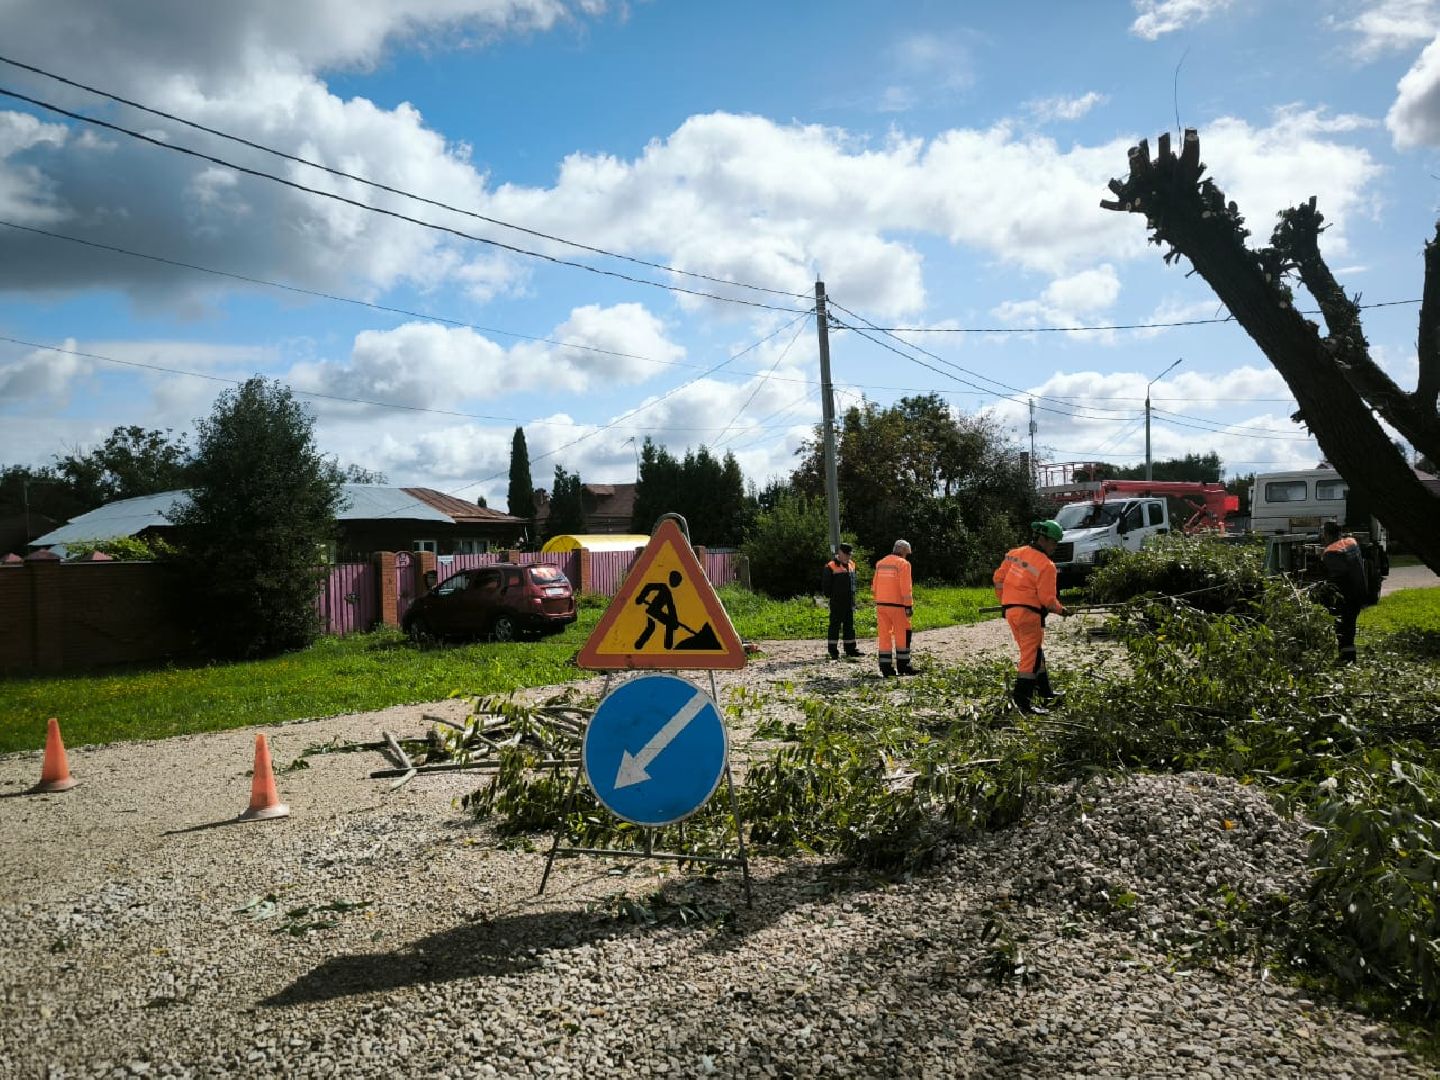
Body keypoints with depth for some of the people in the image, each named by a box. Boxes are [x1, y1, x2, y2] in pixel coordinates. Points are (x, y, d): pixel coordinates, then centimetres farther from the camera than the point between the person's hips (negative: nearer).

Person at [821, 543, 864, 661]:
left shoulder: (851, 565, 13)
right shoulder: (831, 567, -9)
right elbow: (826, 585, -7)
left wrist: (852, 597, 15)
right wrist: (832, 596, -7)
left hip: (850, 602, 7)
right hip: (837, 603, -7)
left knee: (850, 626, 11)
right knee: (835, 626, -2)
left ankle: (851, 650, 18)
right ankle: (833, 652, 3)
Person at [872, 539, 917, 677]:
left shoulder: (880, 563, 13)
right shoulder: (903, 564, -7)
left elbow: (875, 586, 14)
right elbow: (905, 588, -13)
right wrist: (909, 606, -10)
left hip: (880, 604, 6)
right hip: (896, 605, -6)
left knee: (884, 636, 7)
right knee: (902, 636, 4)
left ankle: (886, 668, 6)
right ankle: (903, 666, 8)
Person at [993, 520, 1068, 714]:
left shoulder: (1014, 554, 7)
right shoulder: (1046, 566, -13)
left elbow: (999, 578, 12)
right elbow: (1047, 598, -13)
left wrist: (1004, 601, 22)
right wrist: (1061, 610, 5)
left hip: (1010, 609, 8)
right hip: (1029, 613, -8)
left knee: (1035, 652, 19)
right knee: (1031, 655, -3)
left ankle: (1045, 691, 30)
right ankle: (1022, 699, -4)